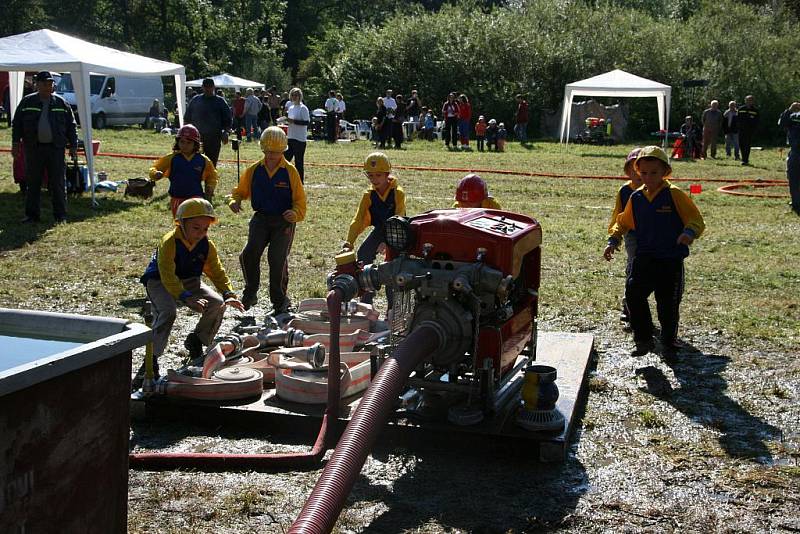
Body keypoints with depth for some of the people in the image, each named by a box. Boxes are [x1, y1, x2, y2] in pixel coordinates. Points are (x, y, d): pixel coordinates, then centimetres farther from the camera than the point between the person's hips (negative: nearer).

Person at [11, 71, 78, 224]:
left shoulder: (61, 103, 6)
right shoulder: (27, 102, 5)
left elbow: (71, 125, 9)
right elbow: (17, 124, 7)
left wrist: (73, 146, 4)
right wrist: (15, 144, 0)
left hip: (55, 148, 0)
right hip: (33, 149, 1)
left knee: (58, 183, 1)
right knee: (32, 183, 6)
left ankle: (60, 216, 8)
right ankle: (31, 215, 14)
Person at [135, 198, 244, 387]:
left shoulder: (207, 245, -6)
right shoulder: (169, 242, -25)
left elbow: (217, 272, -5)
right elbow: (168, 276, -33)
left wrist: (229, 294, -23)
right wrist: (187, 298, -44)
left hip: (189, 281, 6)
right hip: (159, 281, -6)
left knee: (218, 304, -15)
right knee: (168, 311, -35)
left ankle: (196, 341, 7)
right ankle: (151, 359, -27)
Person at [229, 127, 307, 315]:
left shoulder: (290, 171, -3)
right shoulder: (254, 170, 6)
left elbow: (300, 199, 0)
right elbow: (240, 191, 16)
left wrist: (295, 213, -21)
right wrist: (234, 201, -7)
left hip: (284, 220, -2)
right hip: (261, 217, 3)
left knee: (277, 257, -16)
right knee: (249, 254, -18)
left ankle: (279, 300, 3)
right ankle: (250, 293, 2)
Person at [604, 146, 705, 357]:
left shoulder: (675, 195, -8)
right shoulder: (636, 197, 6)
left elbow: (696, 220, -9)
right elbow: (623, 222, 20)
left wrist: (689, 232, -29)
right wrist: (613, 240, 7)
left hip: (671, 261, -3)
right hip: (644, 258, 4)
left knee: (668, 304, 5)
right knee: (633, 294, -10)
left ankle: (669, 344, 25)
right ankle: (643, 340, 5)